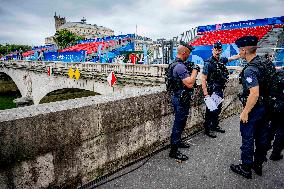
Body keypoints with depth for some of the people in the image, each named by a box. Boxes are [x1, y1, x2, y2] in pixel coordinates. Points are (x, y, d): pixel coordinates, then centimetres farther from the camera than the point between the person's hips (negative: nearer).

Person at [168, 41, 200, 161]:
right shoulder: (180, 66, -23)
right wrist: (194, 70, -16)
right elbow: (190, 84, -28)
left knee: (180, 122, 23)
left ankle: (177, 142, 39)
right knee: (178, 124, -2)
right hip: (181, 99, -11)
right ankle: (173, 151, 9)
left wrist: (192, 71, 8)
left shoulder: (176, 64, 10)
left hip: (179, 97, 11)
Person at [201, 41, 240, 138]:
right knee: (210, 111, 0)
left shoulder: (222, 60, 7)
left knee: (217, 110, 17)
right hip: (212, 91, -8)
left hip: (220, 90, 8)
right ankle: (207, 129, 12)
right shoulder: (208, 63, -15)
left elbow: (233, 58, 27)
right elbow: (203, 79, -18)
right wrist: (206, 93, -21)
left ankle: (215, 126, 32)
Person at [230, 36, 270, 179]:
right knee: (262, 137, 19)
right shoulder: (265, 63, 4)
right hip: (265, 107, 9)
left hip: (253, 109, -9)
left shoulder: (250, 69, -24)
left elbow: (254, 94, -30)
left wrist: (245, 112, -21)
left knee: (248, 139, 5)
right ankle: (258, 164, 36)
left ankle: (246, 168, 20)